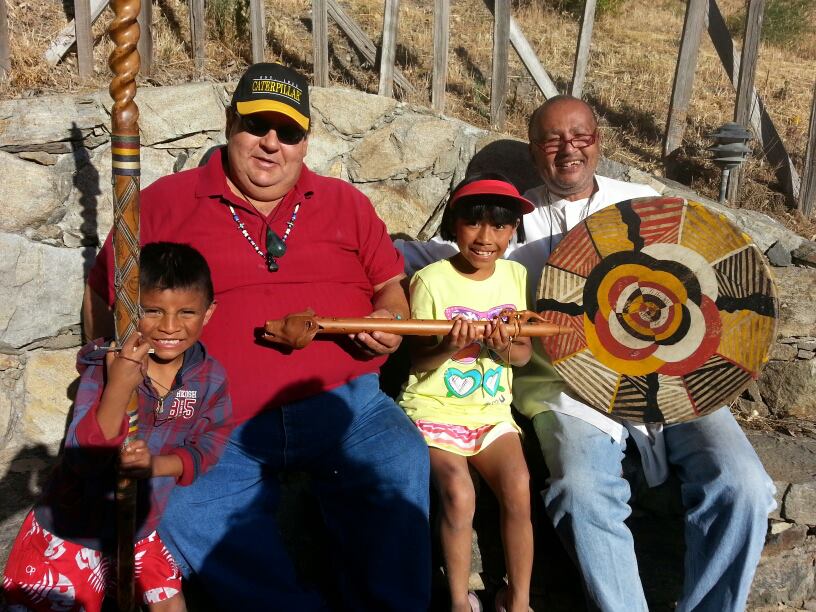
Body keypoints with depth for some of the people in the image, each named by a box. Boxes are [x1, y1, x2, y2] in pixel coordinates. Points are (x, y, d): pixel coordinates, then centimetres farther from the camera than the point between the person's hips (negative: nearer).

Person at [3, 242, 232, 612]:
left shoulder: (210, 378, -13)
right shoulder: (103, 369, -22)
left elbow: (205, 449, -5)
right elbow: (82, 460, -28)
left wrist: (156, 463, -25)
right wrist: (118, 388, -42)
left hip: (140, 532, 3)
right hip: (69, 535, -3)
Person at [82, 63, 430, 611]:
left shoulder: (345, 202, 18)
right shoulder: (165, 202, 13)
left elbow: (391, 283, 20)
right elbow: (102, 300, 19)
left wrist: (391, 319, -2)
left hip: (343, 402, 1)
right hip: (216, 426, 0)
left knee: (400, 467, -27)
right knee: (183, 510, -27)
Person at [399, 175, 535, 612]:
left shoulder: (515, 275, 4)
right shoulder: (431, 280, -10)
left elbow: (524, 352, 5)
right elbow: (417, 360, -8)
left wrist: (505, 348, -18)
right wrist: (449, 347, -29)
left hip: (492, 410, 4)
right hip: (435, 410, -3)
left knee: (518, 486, -18)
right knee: (459, 494, -24)